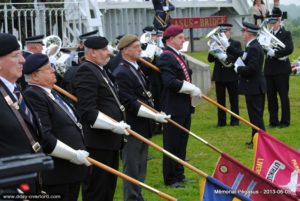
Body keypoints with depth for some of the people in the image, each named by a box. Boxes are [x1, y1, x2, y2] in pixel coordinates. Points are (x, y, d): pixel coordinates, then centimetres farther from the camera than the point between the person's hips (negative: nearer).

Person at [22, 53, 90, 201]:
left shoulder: (51, 93, 14)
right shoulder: (32, 96, -18)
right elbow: (43, 137, -25)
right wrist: (74, 155, -20)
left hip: (72, 171, 10)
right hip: (54, 175, -10)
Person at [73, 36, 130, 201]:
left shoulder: (99, 70, 16)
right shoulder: (86, 71, -16)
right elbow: (88, 111, -23)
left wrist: (120, 125, 12)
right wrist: (114, 125, -23)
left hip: (110, 139, 10)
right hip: (97, 142, -10)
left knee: (109, 187, 17)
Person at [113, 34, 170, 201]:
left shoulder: (137, 68, 13)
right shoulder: (121, 73, -17)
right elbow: (130, 103, -23)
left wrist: (155, 112, 10)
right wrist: (154, 115, -24)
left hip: (143, 127, 9)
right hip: (132, 128, -9)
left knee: (141, 167, 15)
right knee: (132, 168, -1)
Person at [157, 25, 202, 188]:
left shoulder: (180, 57, 15)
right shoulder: (166, 57, -15)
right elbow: (170, 82, -26)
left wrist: (193, 91, 6)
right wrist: (191, 89, -20)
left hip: (184, 108, 9)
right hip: (173, 109, -9)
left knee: (182, 143, 15)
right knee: (172, 145, 0)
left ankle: (179, 175, 24)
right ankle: (170, 179, 8)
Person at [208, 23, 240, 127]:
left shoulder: (236, 44, 2)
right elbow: (210, 59, 1)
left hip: (232, 76, -2)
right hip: (219, 76, 2)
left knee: (234, 100, 3)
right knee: (220, 100, 5)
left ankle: (234, 120, 9)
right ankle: (221, 121, 10)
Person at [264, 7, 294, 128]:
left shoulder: (286, 34, -2)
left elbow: (290, 49, -16)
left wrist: (275, 52, -21)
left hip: (282, 69, -4)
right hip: (269, 69, 4)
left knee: (283, 96, 0)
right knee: (270, 96, 6)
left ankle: (285, 121, 6)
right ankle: (273, 121, 14)